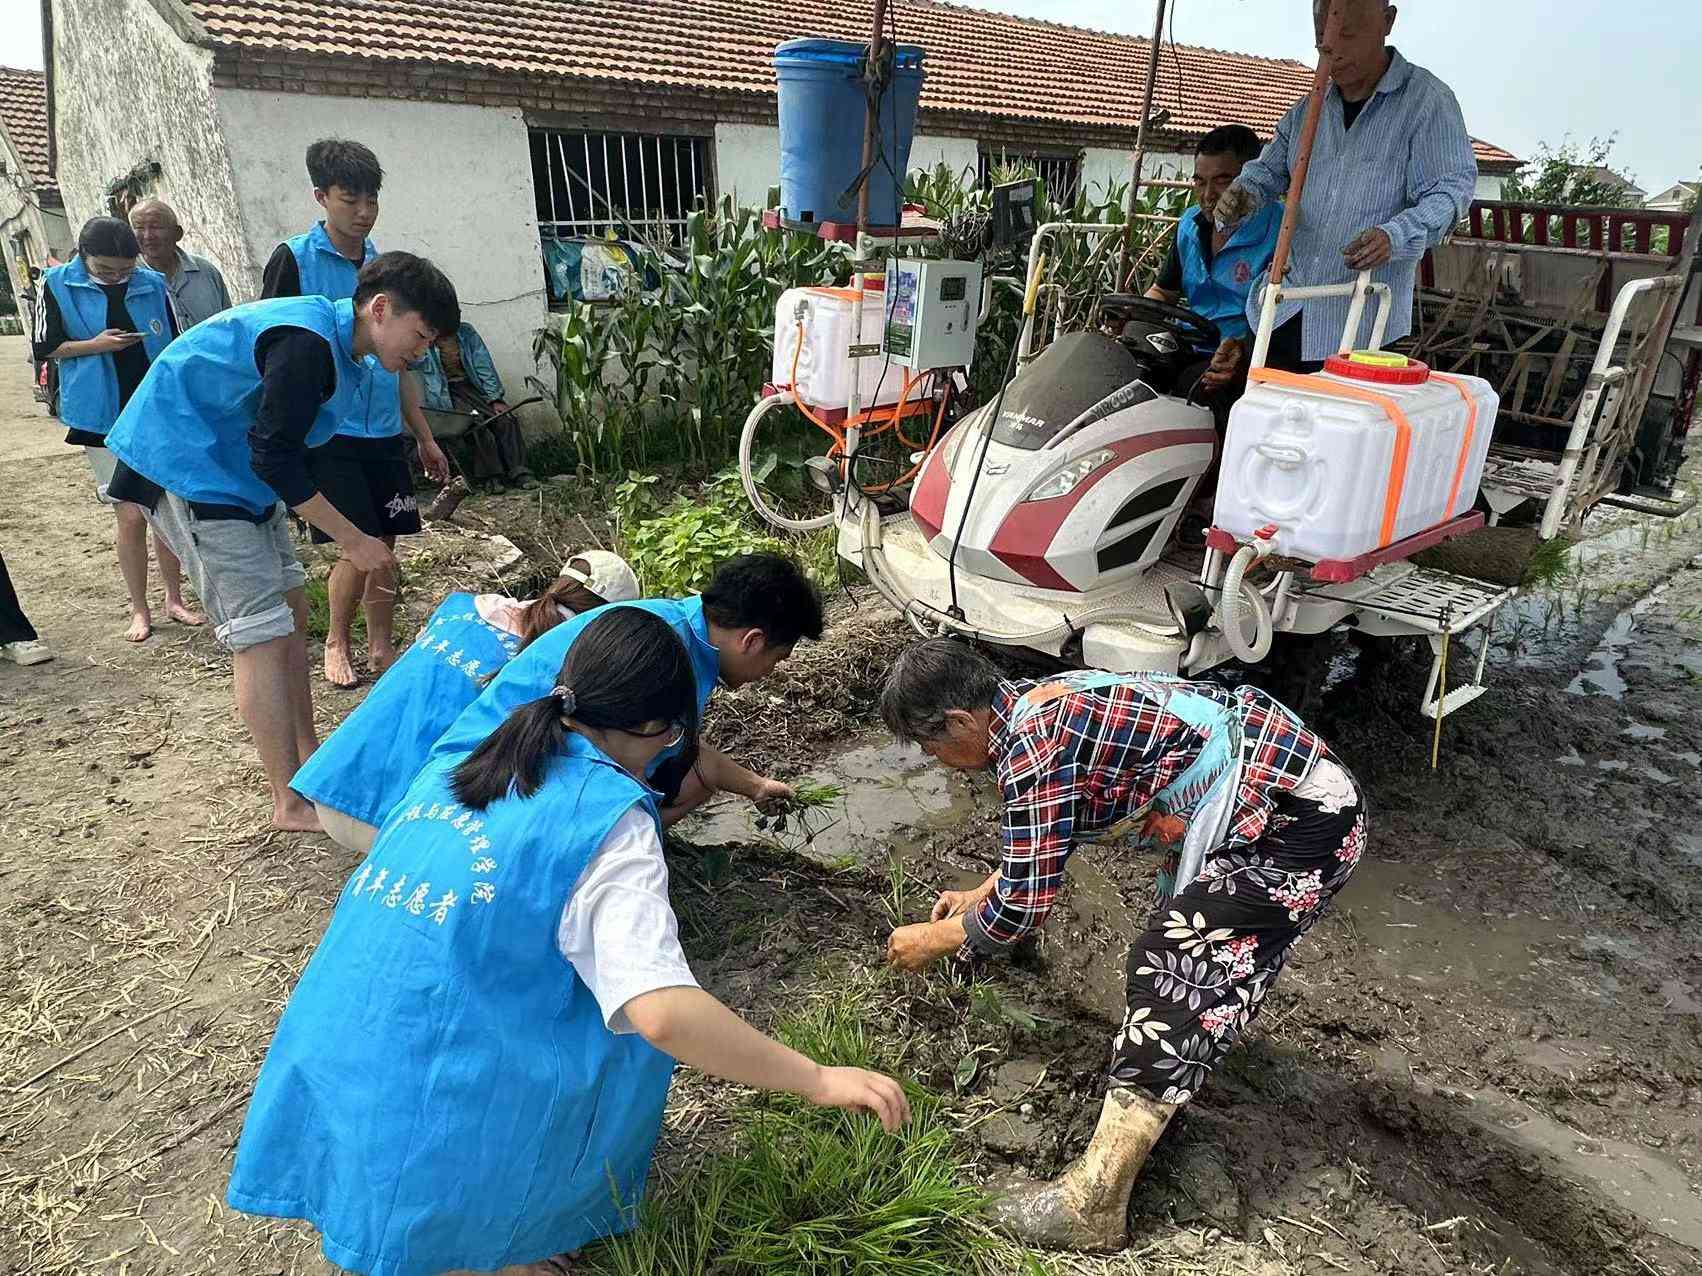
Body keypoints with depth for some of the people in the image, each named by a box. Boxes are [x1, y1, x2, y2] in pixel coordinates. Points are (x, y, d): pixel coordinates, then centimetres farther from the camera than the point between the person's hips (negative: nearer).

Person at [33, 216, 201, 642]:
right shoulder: (57, 285, -1)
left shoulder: (152, 284, 2)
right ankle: (140, 610, 11)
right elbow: (45, 348, 2)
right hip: (105, 421, -2)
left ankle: (174, 598, 23)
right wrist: (94, 345, -13)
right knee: (132, 515, -2)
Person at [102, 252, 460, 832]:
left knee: (290, 607, 12)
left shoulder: (342, 349, 7)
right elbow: (276, 458, -25)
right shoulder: (306, 344, -24)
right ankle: (291, 803, -5)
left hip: (234, 465, 10)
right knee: (262, 632, -12)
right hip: (184, 464, -10)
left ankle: (308, 755, 24)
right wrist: (352, 540, -20)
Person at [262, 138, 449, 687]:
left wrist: (425, 438, 17)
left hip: (383, 434, 5)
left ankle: (381, 648, 22)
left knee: (384, 543, 8)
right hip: (327, 432, -5)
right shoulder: (293, 259, -4)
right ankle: (337, 642, 17)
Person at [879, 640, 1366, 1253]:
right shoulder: (1045, 702, 8)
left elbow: (1024, 905, -13)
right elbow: (1041, 836, 24)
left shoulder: (1031, 748, -21)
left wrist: (934, 941, 3)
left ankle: (1091, 1205, -1)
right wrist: (981, 893, 29)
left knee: (1172, 969, -8)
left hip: (1299, 823, -10)